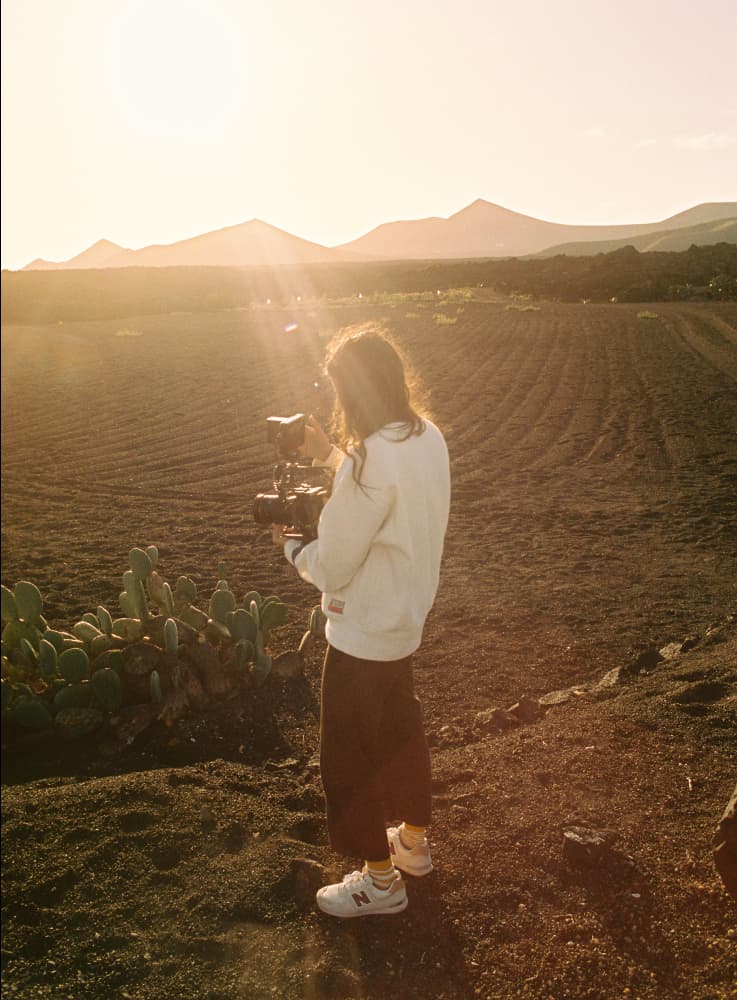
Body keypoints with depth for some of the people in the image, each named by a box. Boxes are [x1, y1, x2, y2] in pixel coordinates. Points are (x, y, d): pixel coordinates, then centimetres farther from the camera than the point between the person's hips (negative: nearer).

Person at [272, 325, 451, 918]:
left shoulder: (371, 460, -30)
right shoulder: (429, 437, -3)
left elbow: (332, 567, -24)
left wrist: (289, 545, -4)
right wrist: (331, 457, 9)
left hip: (365, 634, -9)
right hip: (407, 619, 9)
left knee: (351, 756, 11)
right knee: (399, 730, 27)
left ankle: (381, 881, 29)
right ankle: (414, 841, 47)